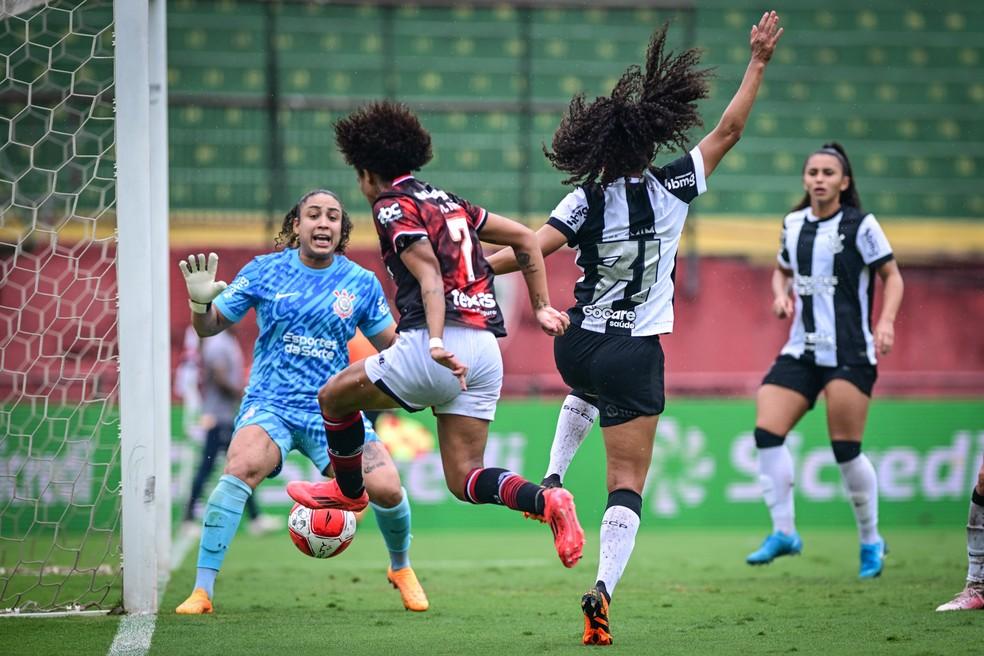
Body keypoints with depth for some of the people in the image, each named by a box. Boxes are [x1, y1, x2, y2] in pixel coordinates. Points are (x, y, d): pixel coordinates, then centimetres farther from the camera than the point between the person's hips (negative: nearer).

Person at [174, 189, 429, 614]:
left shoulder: (361, 283, 4)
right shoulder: (264, 271, 1)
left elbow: (392, 344, 14)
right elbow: (209, 327, 5)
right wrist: (200, 301, -16)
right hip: (270, 404, -2)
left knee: (386, 487, -15)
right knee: (242, 468, -31)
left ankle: (401, 567, 20)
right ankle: (201, 590, -26)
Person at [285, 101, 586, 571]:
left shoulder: (392, 206, -1)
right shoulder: (447, 202, 23)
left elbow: (430, 274, -16)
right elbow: (525, 238, 25)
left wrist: (437, 343, -28)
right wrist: (541, 307, 26)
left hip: (442, 343, -8)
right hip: (486, 351, 8)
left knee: (334, 395, 16)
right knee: (464, 479, 7)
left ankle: (348, 492, 34)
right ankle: (546, 502, -18)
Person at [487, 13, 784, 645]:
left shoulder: (586, 202, -11)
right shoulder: (671, 189, -9)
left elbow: (529, 250, -16)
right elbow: (728, 131, -1)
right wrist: (759, 61, 6)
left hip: (577, 348, 3)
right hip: (635, 356, -2)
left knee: (587, 390, 43)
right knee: (627, 485, -3)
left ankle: (552, 479, 31)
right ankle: (603, 588, -22)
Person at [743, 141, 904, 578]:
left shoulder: (859, 225, -6)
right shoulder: (793, 224, 9)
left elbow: (891, 275, -1)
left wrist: (886, 321, -16)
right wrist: (781, 294, 4)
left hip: (850, 353, -5)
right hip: (803, 349, 5)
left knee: (846, 448, -6)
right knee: (766, 431, -10)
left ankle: (870, 540, 12)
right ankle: (784, 531, -2)